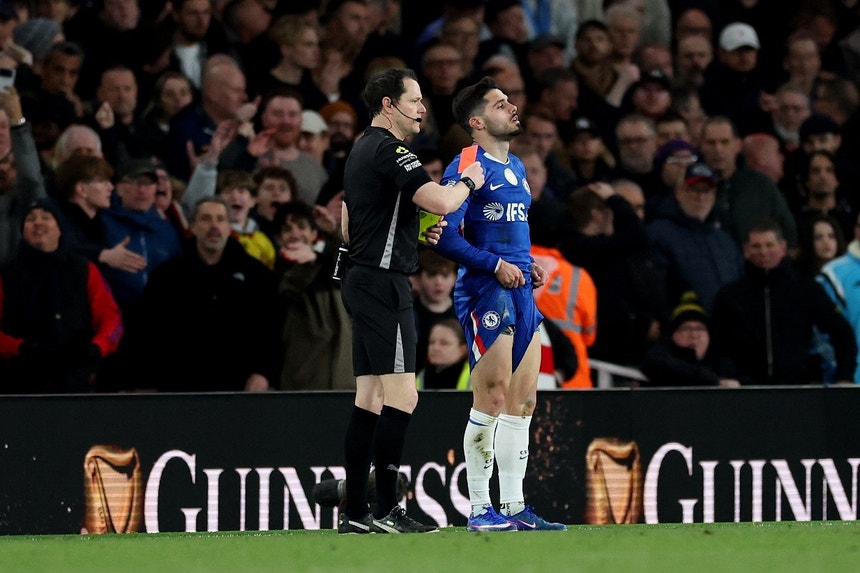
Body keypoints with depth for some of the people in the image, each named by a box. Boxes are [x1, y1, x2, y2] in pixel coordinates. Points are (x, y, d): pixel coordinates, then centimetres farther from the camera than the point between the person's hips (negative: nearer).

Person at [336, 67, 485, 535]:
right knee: (402, 395, -12)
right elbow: (440, 201, -24)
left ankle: (354, 512, 8)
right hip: (383, 281, -11)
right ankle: (386, 510, -15)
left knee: (370, 398, 9)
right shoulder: (388, 150, -13)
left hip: (361, 281, 11)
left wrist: (415, 232, 18)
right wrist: (468, 182, -3)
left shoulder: (361, 151, 19)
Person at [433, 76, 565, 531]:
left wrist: (529, 266, 13)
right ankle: (479, 510, -6)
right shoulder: (468, 167, -8)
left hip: (520, 291, 9)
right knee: (492, 398, -10)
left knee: (523, 400, 7)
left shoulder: (516, 168, 19)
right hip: (484, 292, -9)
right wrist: (495, 265, -17)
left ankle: (514, 507, 11)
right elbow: (444, 237, -14)